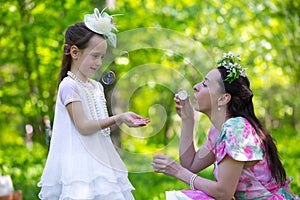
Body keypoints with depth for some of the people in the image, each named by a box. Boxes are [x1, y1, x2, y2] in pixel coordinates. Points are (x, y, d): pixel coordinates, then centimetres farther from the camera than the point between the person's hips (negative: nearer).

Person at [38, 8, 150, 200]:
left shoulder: (97, 87, 15)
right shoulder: (69, 85, -9)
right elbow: (83, 127, -15)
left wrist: (122, 120, 1)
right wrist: (118, 118, -19)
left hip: (100, 159, 8)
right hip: (80, 162, -7)